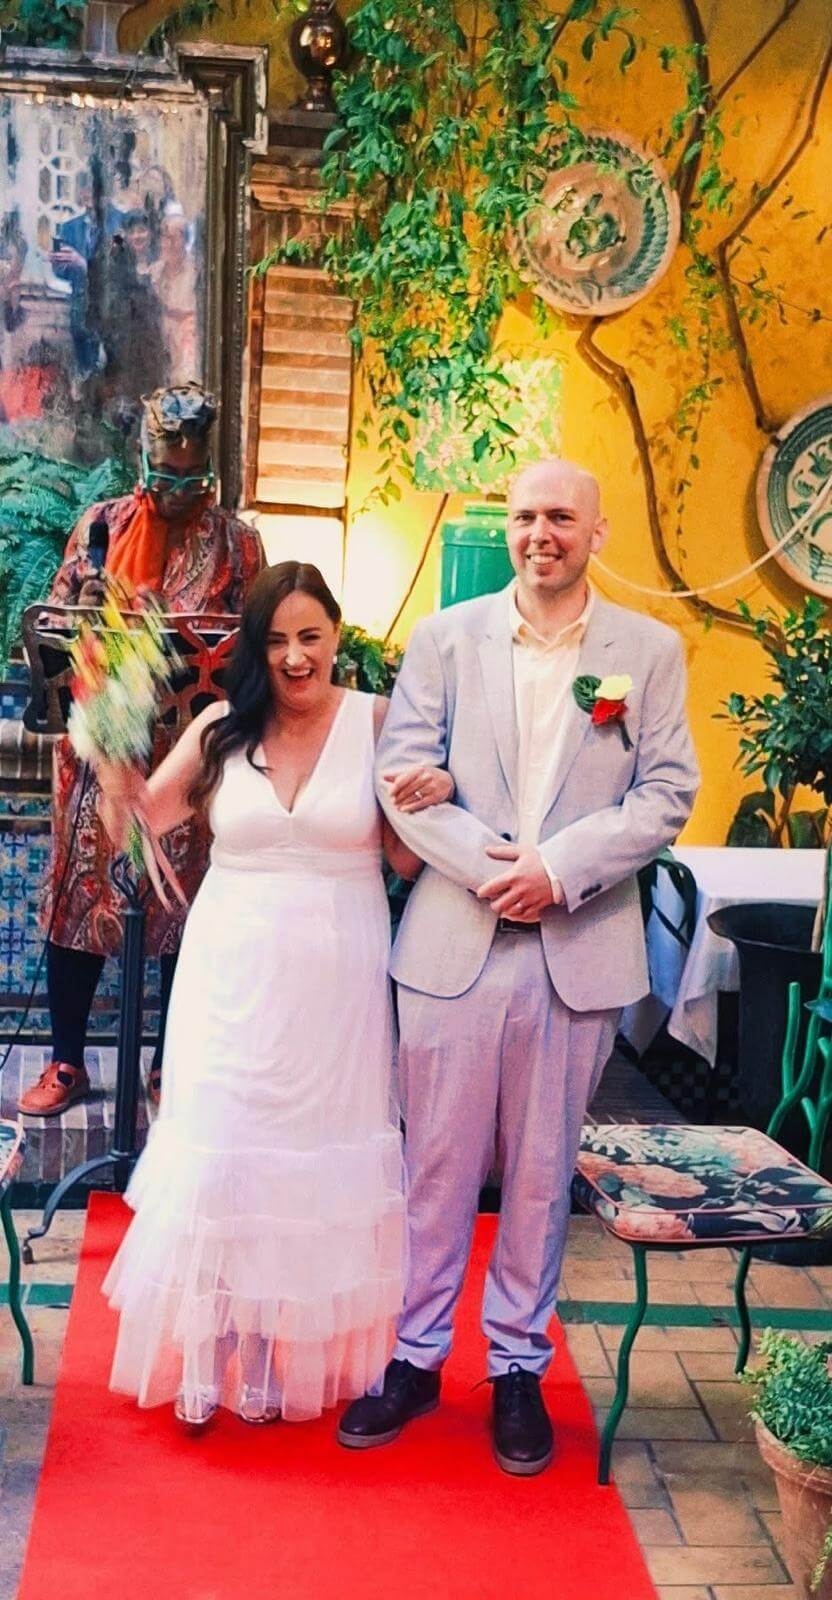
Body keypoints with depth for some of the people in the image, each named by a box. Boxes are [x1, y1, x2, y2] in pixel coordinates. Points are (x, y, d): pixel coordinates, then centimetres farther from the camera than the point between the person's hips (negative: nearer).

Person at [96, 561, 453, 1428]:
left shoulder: (376, 721, -3)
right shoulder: (222, 728, 1)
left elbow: (407, 858, -1)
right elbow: (138, 819, 6)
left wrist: (437, 797, -19)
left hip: (337, 982, -1)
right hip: (235, 976, 1)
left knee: (321, 1161, 10)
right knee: (219, 1155, 4)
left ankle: (303, 1354, 27)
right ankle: (211, 1357, 21)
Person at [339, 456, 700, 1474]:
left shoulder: (650, 651, 5)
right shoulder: (444, 638, 5)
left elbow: (666, 794, -1)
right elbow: (403, 775, -1)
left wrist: (558, 870, -13)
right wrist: (488, 867, -14)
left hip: (581, 949, 0)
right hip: (454, 941, 0)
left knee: (542, 1171, 10)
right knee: (436, 1162, 8)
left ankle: (518, 1369, 26)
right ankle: (415, 1358, 25)